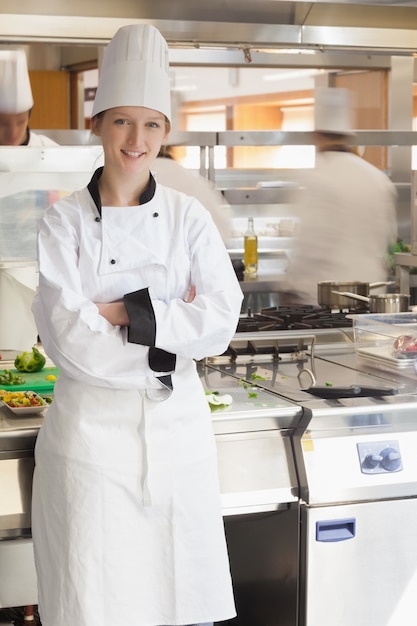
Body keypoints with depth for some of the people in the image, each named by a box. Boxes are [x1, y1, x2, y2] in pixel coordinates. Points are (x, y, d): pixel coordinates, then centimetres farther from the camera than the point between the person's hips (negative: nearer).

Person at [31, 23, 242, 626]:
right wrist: (172, 332, -13)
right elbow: (67, 338, -14)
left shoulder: (188, 217, 2)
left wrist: (125, 312, -16)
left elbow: (222, 318, -10)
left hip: (178, 421, 2)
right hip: (94, 423, -2)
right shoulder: (65, 221, -4)